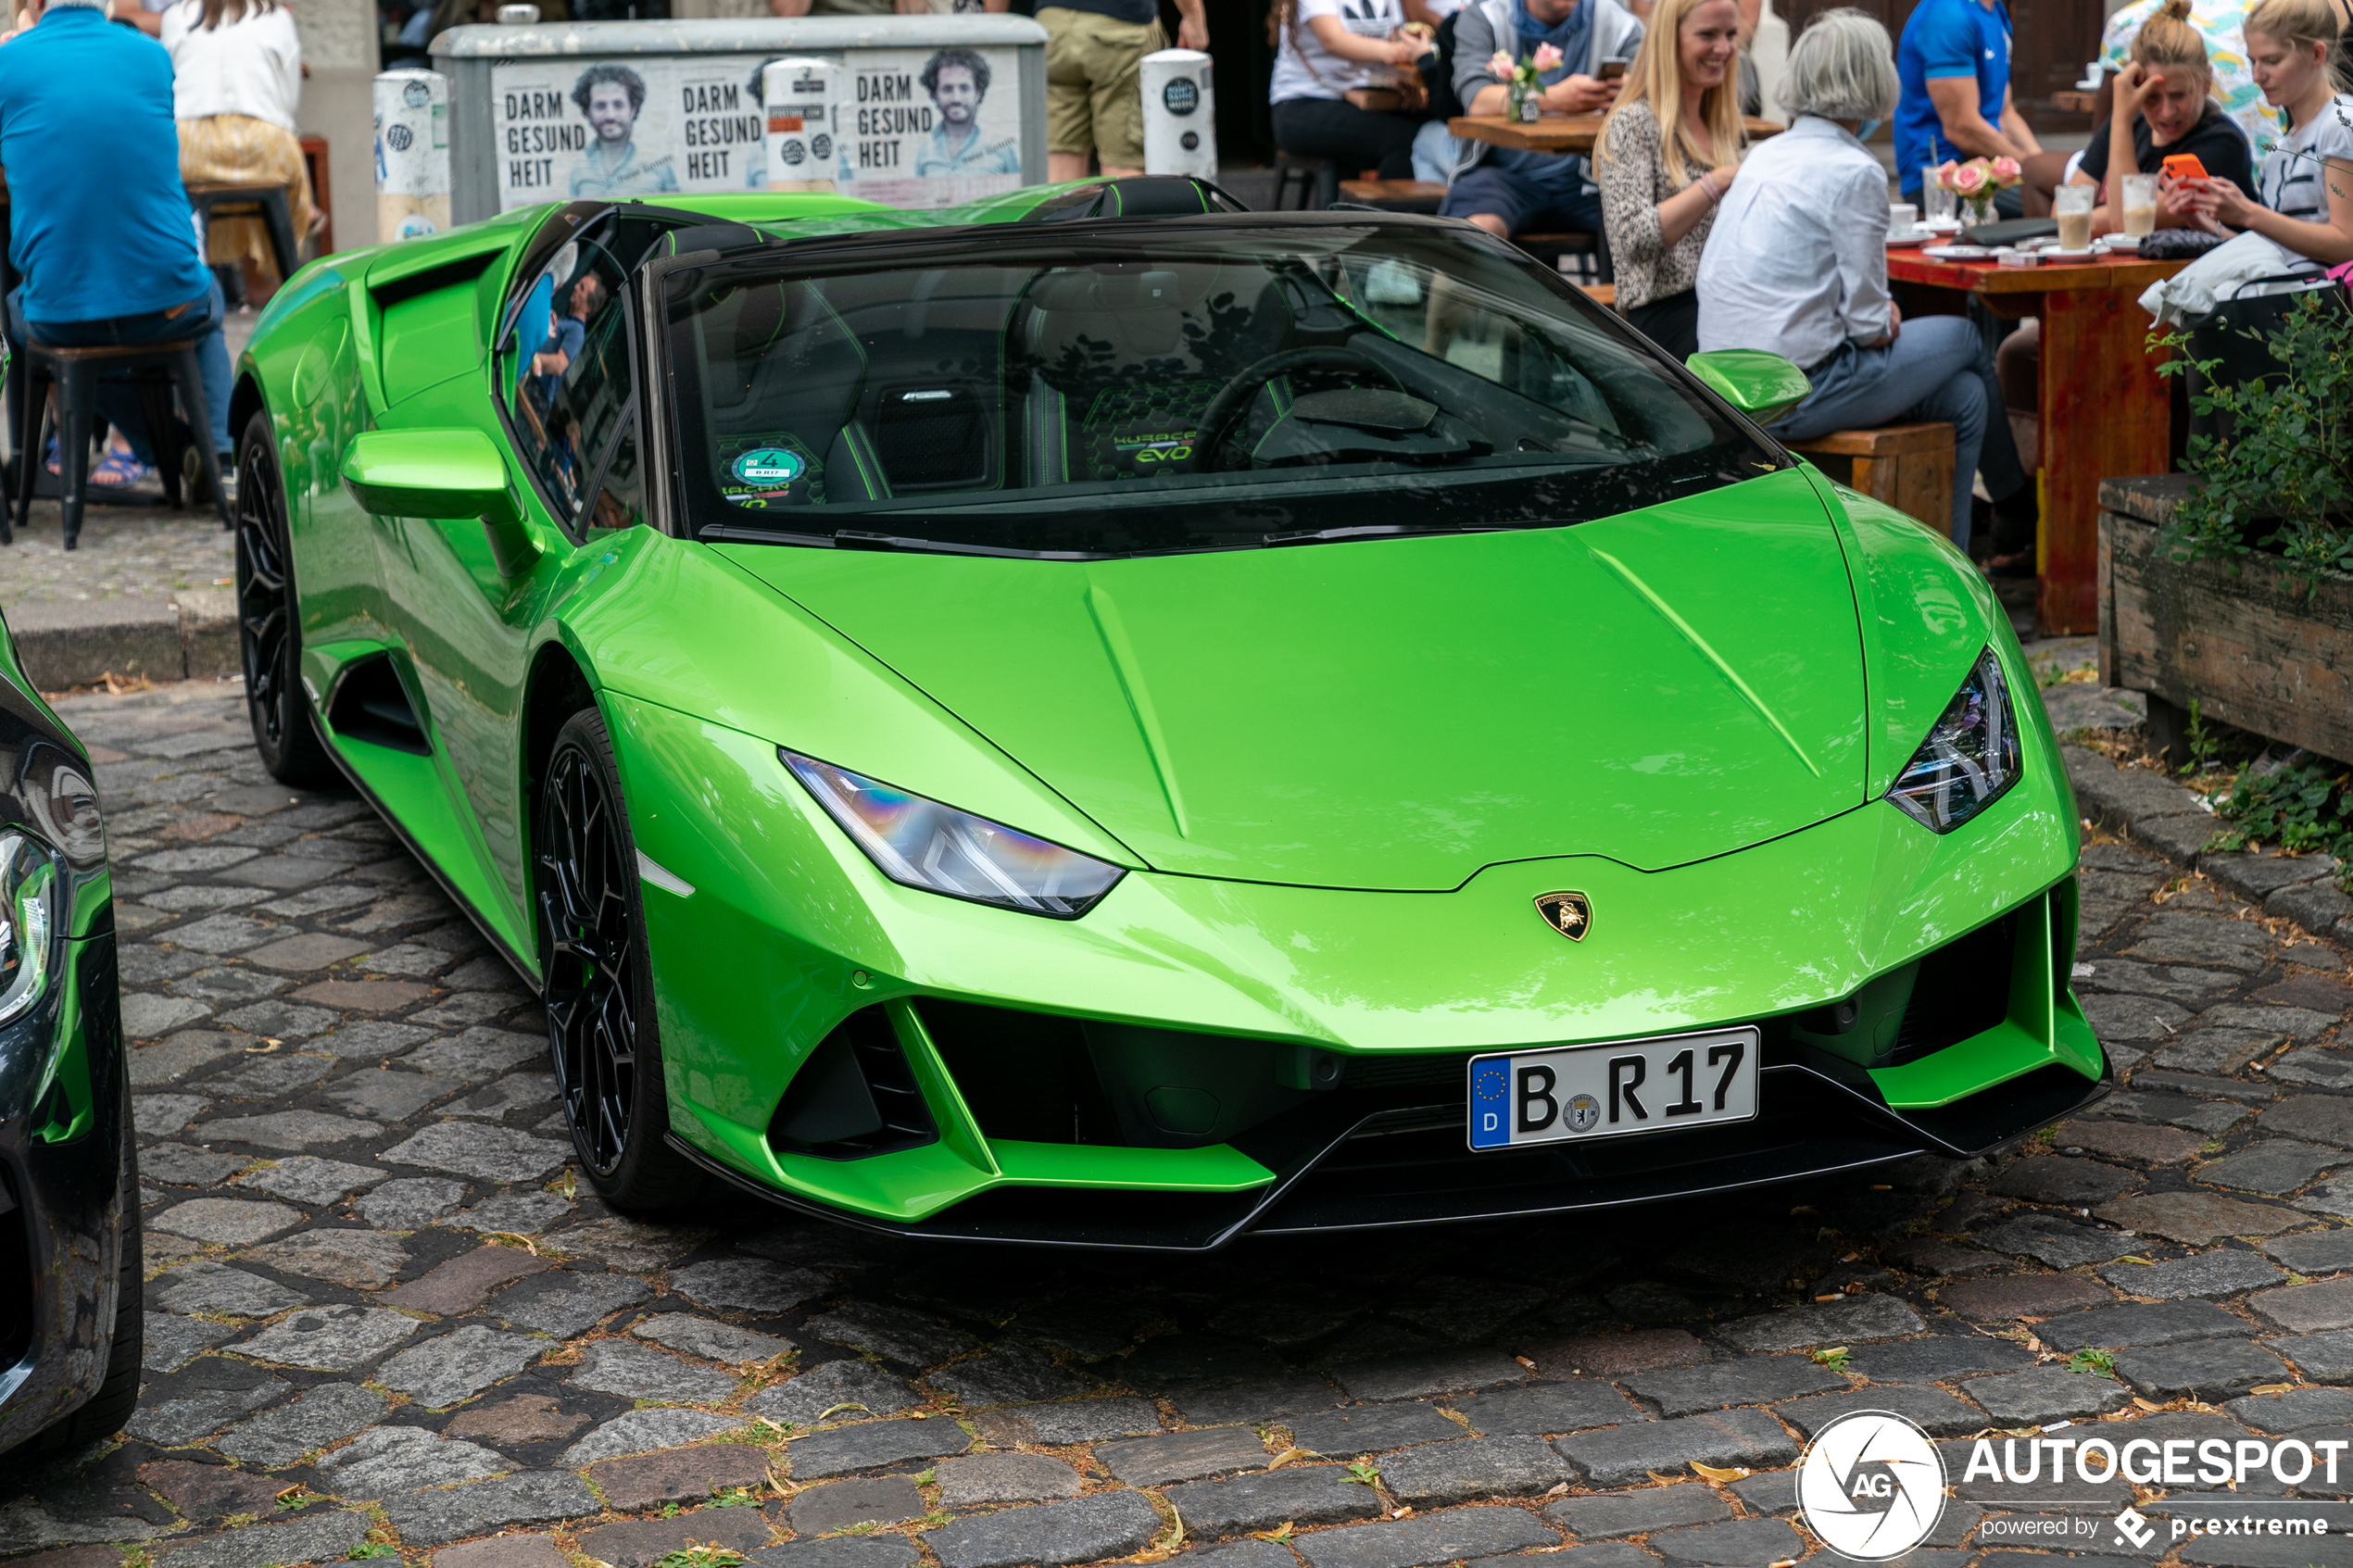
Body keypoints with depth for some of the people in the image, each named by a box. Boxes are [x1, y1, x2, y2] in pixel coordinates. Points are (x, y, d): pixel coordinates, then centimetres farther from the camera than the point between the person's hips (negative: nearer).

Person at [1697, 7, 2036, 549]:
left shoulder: (1764, 155, 11)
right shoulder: (1855, 173, -14)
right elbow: (1870, 326, -15)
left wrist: (1876, 311, 14)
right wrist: (1884, 320, 9)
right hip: (1794, 395, -8)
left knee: (1964, 397, 19)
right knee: (1964, 337, 15)